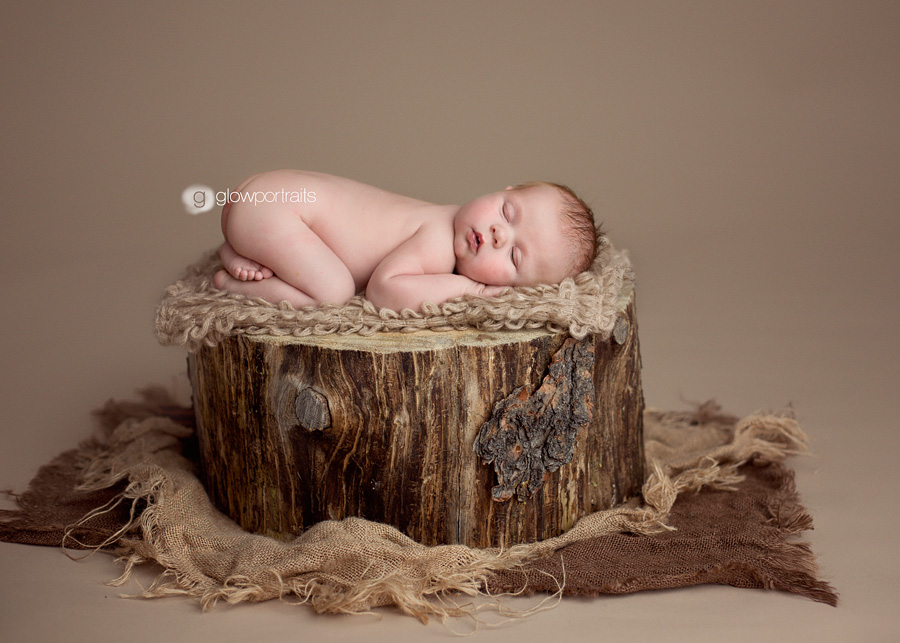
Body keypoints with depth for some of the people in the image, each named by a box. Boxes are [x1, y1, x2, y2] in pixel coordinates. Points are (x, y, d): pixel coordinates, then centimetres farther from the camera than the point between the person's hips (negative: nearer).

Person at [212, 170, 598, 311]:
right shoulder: (438, 246, -26)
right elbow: (383, 288, -35)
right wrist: (464, 287, -27)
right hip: (272, 201, -9)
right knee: (334, 290, -23)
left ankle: (240, 253, 18)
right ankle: (232, 285, -8)